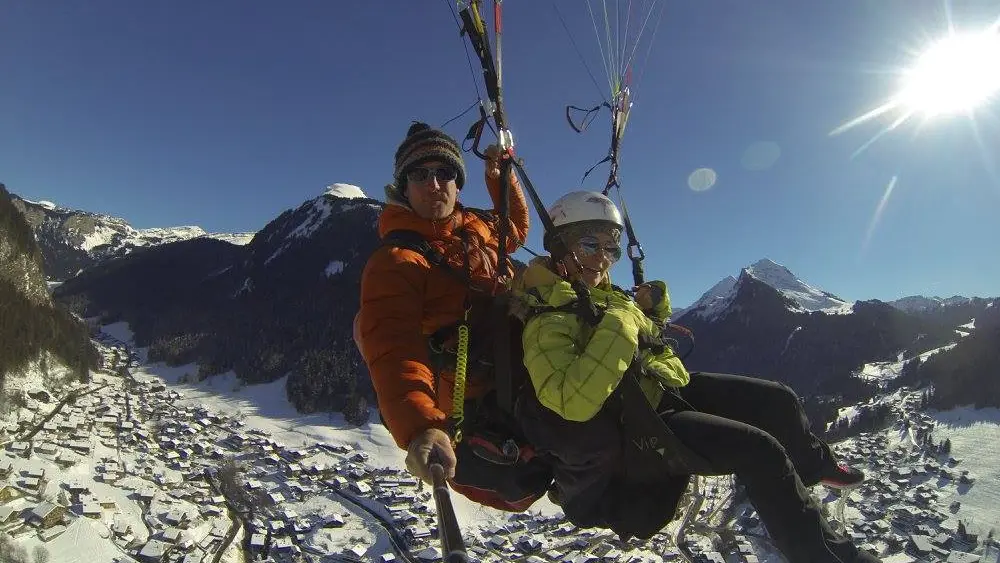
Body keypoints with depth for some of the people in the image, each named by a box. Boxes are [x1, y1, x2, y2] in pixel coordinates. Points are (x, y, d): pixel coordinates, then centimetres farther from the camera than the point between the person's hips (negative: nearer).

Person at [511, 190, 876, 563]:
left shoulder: (601, 292, 6)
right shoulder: (548, 321, -22)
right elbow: (574, 403, -39)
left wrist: (653, 309, 3)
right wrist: (618, 324, -34)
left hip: (667, 388, 9)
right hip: (637, 434, -9)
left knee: (778, 400, 11)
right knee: (760, 449, -20)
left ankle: (814, 466, 42)